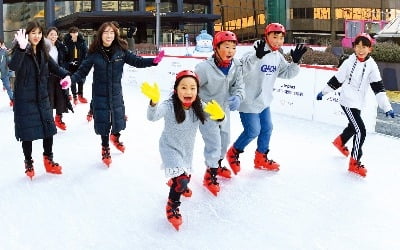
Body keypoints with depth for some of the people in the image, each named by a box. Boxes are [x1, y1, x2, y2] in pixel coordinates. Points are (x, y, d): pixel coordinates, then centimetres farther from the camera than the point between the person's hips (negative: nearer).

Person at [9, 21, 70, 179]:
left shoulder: (43, 52, 6)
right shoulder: (20, 51, -13)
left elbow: (54, 67, 8)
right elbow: (13, 66, -31)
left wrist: (66, 75, -13)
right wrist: (22, 48, -46)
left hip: (42, 97, 5)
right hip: (24, 99, -5)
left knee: (49, 129, 10)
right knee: (27, 132, 3)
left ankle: (48, 160, 28)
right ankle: (28, 163, 22)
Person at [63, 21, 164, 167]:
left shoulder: (121, 50, -9)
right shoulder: (94, 53, -12)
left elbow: (136, 61, -4)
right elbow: (82, 71, -8)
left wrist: (154, 61, -18)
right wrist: (71, 79, -25)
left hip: (116, 93, 2)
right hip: (100, 95, -2)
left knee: (118, 118, 16)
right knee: (103, 121, 6)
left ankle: (115, 137, 51)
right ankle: (105, 148, 33)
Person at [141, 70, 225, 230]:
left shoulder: (198, 107, -15)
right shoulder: (170, 106, -28)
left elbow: (215, 119, -19)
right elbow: (152, 116, -43)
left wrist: (219, 115, -45)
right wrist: (154, 101, -64)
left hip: (187, 148, 5)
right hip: (170, 148, -5)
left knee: (186, 177, 24)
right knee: (181, 179, -19)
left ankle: (176, 183, 61)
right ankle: (172, 207, 7)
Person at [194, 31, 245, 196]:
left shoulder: (236, 65, -14)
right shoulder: (204, 68, -29)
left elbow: (239, 84, -9)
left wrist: (237, 97, -29)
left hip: (224, 109, 6)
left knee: (225, 140, 22)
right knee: (214, 143, -5)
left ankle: (218, 165, 47)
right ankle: (210, 175, 16)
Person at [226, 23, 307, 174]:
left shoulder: (278, 57, 6)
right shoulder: (256, 53, -21)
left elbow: (287, 73, 8)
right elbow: (243, 67, -37)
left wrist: (296, 62, -10)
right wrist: (257, 56, -55)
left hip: (264, 101, 9)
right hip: (249, 101, -9)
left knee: (267, 129, 14)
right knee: (253, 132, -4)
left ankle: (261, 159, 31)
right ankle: (233, 153, 20)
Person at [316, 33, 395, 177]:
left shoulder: (372, 65, -5)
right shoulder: (349, 62, -11)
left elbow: (378, 87, -8)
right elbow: (336, 80, 1)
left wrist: (387, 107, -14)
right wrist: (323, 92, 10)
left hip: (358, 103, 5)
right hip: (347, 101, -5)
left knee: (353, 126, 28)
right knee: (361, 131, -13)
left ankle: (340, 142, 59)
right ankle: (354, 163, -3)